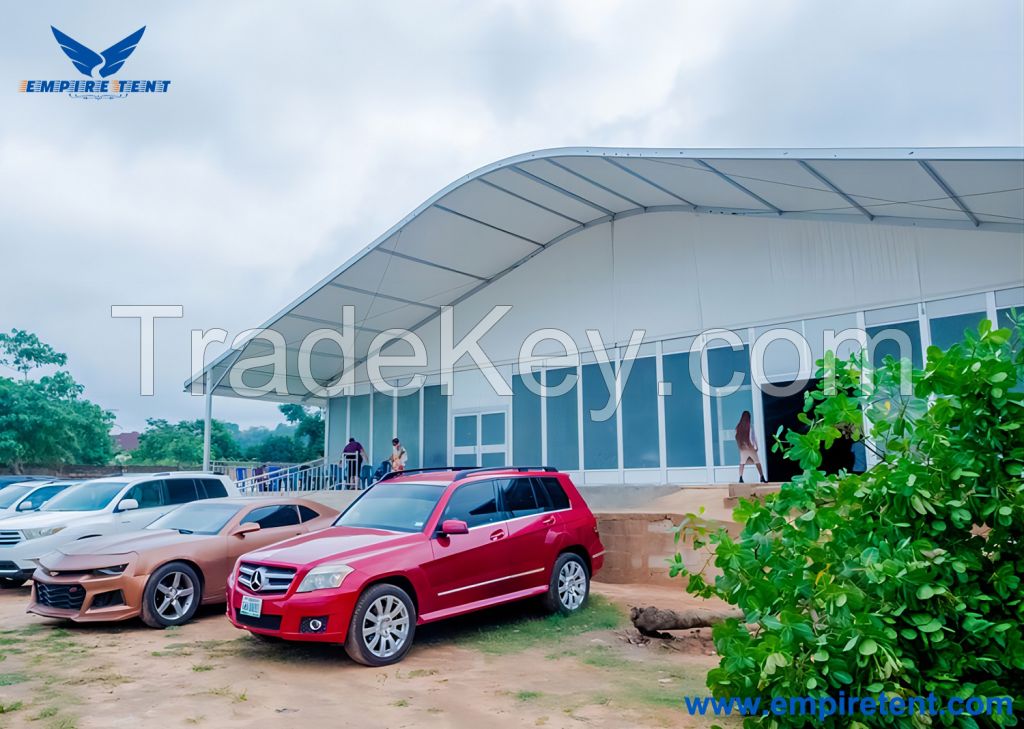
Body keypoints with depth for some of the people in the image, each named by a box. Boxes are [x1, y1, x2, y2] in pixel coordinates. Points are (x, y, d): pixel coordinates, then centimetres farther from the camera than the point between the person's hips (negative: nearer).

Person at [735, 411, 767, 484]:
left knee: (742, 463, 5)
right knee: (757, 462, 4)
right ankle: (762, 478, 3)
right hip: (750, 447, -3)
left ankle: (741, 478, -2)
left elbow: (737, 437, 6)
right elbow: (753, 437, -7)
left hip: (742, 447, 3)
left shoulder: (738, 426, 1)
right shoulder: (750, 426, -11)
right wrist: (756, 446, 2)